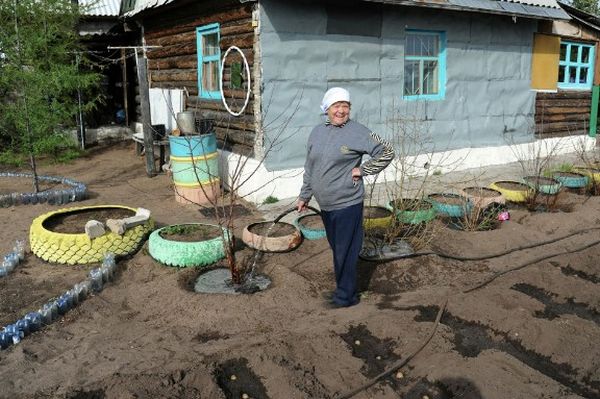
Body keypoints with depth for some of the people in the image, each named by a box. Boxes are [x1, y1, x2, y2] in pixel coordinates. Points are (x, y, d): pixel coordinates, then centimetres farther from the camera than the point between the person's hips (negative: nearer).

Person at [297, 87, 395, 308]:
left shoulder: (357, 132, -10)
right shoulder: (317, 132, 8)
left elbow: (387, 152, -8)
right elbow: (309, 168, 16)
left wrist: (362, 170, -11)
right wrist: (304, 196, 18)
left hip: (347, 204, -6)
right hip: (325, 204, 6)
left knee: (345, 251, 0)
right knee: (336, 248, 18)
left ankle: (346, 295, 14)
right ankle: (343, 288, 33)